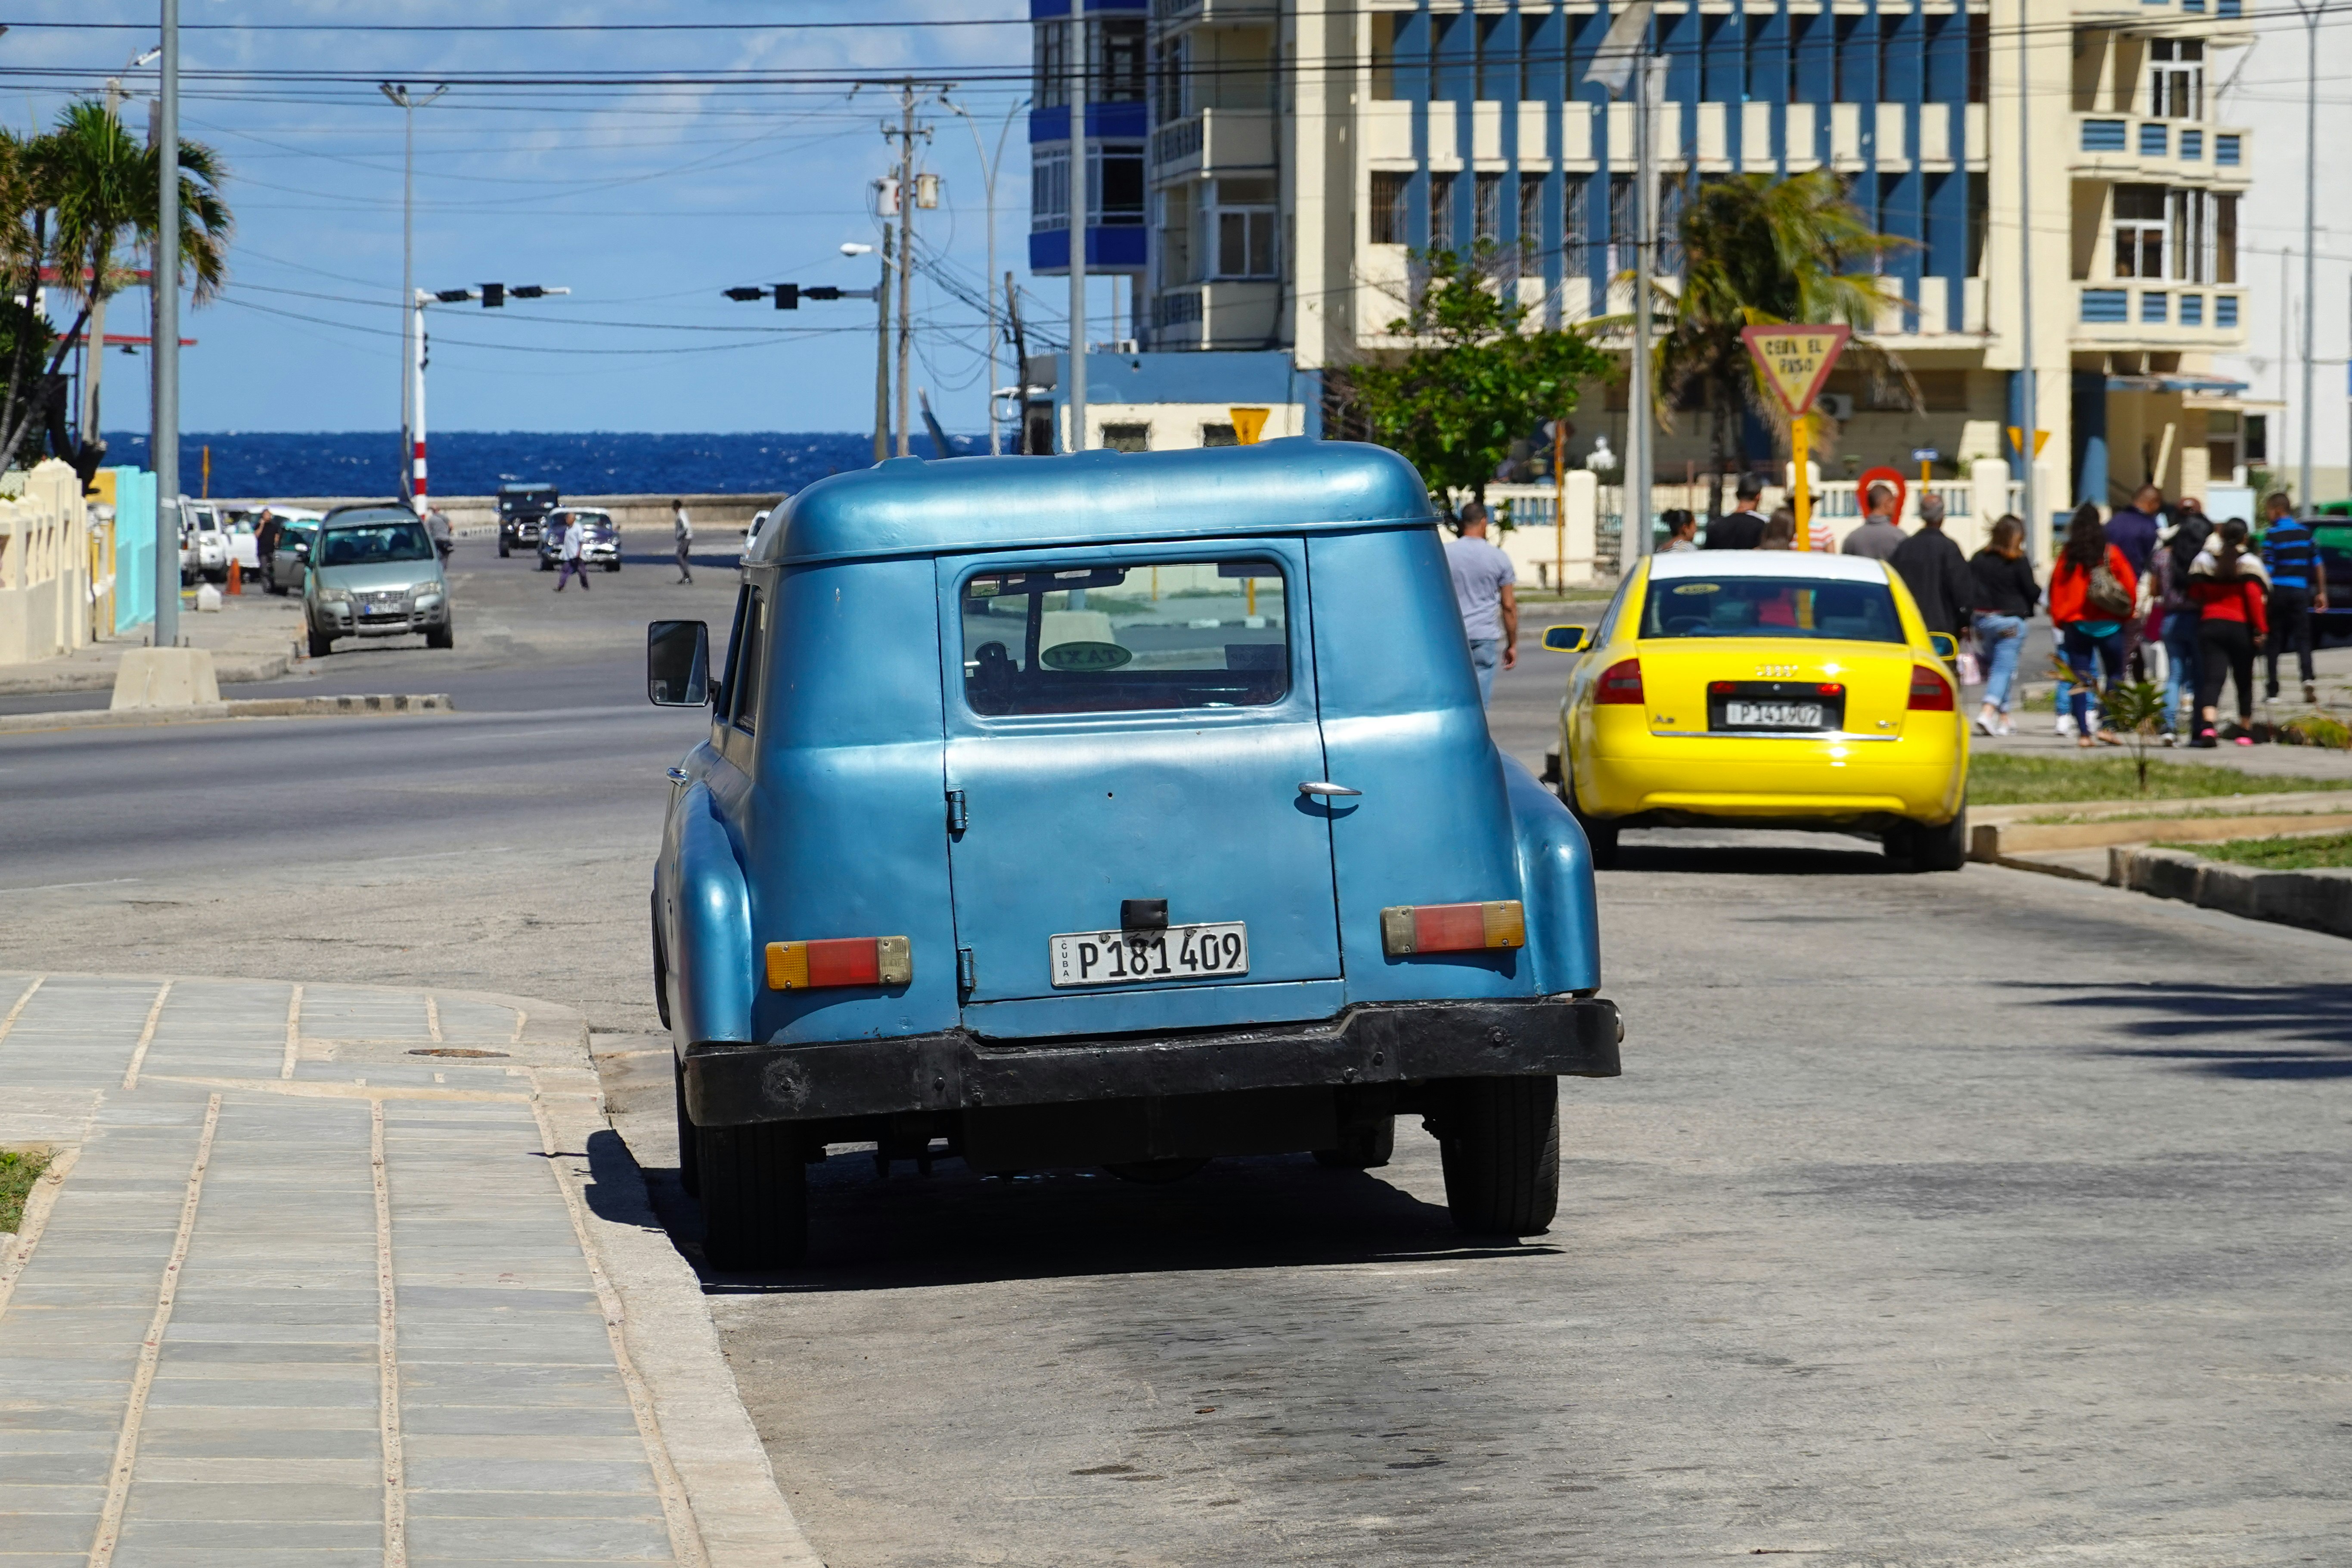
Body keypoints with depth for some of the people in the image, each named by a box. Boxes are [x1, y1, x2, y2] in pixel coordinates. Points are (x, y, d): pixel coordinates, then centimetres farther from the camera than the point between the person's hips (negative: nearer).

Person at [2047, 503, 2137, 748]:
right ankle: (2107, 726, -6)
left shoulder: (2067, 556, 0)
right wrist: (2126, 613, 13)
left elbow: (2056, 588, 4)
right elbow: (2131, 585, -1)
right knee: (2115, 675, 8)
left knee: (2080, 679, 3)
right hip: (2108, 624, -1)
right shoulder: (2111, 553, -4)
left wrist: (2059, 618, 16)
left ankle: (2083, 732, -3)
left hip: (2075, 624, 1)